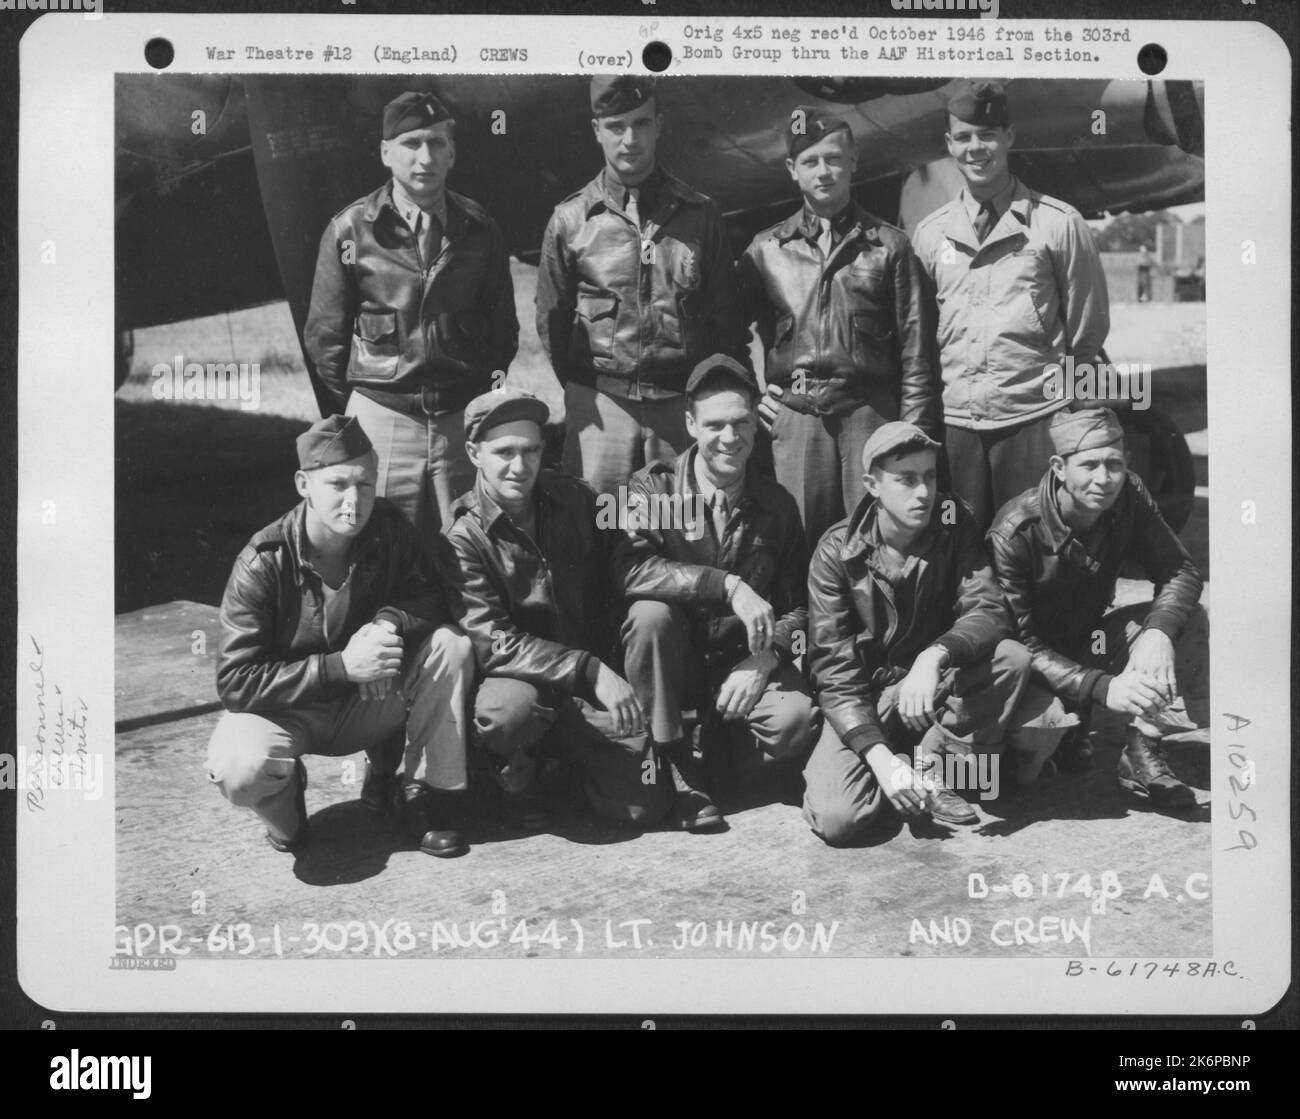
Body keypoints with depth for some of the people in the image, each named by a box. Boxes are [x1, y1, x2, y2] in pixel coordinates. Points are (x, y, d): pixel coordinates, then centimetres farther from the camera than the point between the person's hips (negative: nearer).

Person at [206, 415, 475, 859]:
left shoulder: (388, 530, -12)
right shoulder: (263, 563, -23)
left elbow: (432, 600, -4)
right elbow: (236, 682, -25)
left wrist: (390, 622, -28)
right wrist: (341, 666, -34)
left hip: (367, 702, 4)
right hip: (285, 709, -3)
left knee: (452, 646, -20)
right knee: (240, 768, -36)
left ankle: (428, 796, -4)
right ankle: (284, 792, 4)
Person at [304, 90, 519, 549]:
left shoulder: (479, 229, 4)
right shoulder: (349, 231, -2)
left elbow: (503, 325, 12)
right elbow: (325, 335, 4)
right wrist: (356, 403, 7)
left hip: (464, 419, 2)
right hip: (381, 417, -2)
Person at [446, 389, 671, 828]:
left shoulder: (574, 500, 3)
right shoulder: (463, 536, -11)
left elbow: (611, 585, 16)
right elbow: (493, 643, -20)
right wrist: (590, 671, -28)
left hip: (589, 693, 4)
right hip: (517, 679, -3)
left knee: (645, 802, -12)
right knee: (508, 710, -38)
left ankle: (567, 750, 19)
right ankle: (515, 777, -2)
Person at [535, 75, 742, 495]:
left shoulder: (701, 215, 7)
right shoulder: (570, 219, 4)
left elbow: (725, 318, 9)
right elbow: (551, 319, 10)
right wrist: (583, 394, 8)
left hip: (686, 406, 1)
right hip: (600, 404, -1)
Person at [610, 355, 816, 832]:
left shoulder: (777, 505, 4)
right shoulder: (654, 486, -6)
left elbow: (799, 602, 4)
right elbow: (630, 568, -26)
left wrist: (764, 658, -16)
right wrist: (729, 586, -33)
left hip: (743, 662, 2)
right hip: (673, 657, -2)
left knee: (796, 718, -28)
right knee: (651, 613, -33)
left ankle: (701, 752, 4)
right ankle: (674, 763, -17)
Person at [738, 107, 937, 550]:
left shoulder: (889, 244, 8)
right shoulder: (766, 248, 12)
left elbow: (916, 349, 4)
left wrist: (915, 436, -2)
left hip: (870, 413, -1)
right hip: (793, 416, 1)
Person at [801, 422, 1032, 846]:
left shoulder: (954, 527, -5)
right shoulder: (837, 552, -12)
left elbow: (989, 611, -17)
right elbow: (834, 668, -14)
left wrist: (934, 656, -39)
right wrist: (880, 757, -27)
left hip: (936, 686, 3)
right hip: (866, 699, -2)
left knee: (1012, 657, -26)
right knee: (836, 819, -26)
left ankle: (931, 769, -8)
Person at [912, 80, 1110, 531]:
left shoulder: (1059, 224, 1)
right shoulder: (929, 233, 11)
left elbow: (1088, 332, 4)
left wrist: (1077, 422, 4)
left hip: (1035, 416, -3)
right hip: (955, 421, 3)